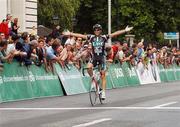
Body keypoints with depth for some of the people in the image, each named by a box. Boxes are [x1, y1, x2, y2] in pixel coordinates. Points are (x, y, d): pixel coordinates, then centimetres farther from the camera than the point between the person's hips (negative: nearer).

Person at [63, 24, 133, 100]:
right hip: (94, 57, 1)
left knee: (103, 75, -2)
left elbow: (115, 34, -11)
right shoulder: (91, 37, -1)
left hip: (102, 57, -1)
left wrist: (125, 31, -18)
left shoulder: (104, 37, -5)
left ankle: (103, 92, 4)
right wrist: (70, 34, -8)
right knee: (89, 67, -28)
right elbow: (80, 36, -3)